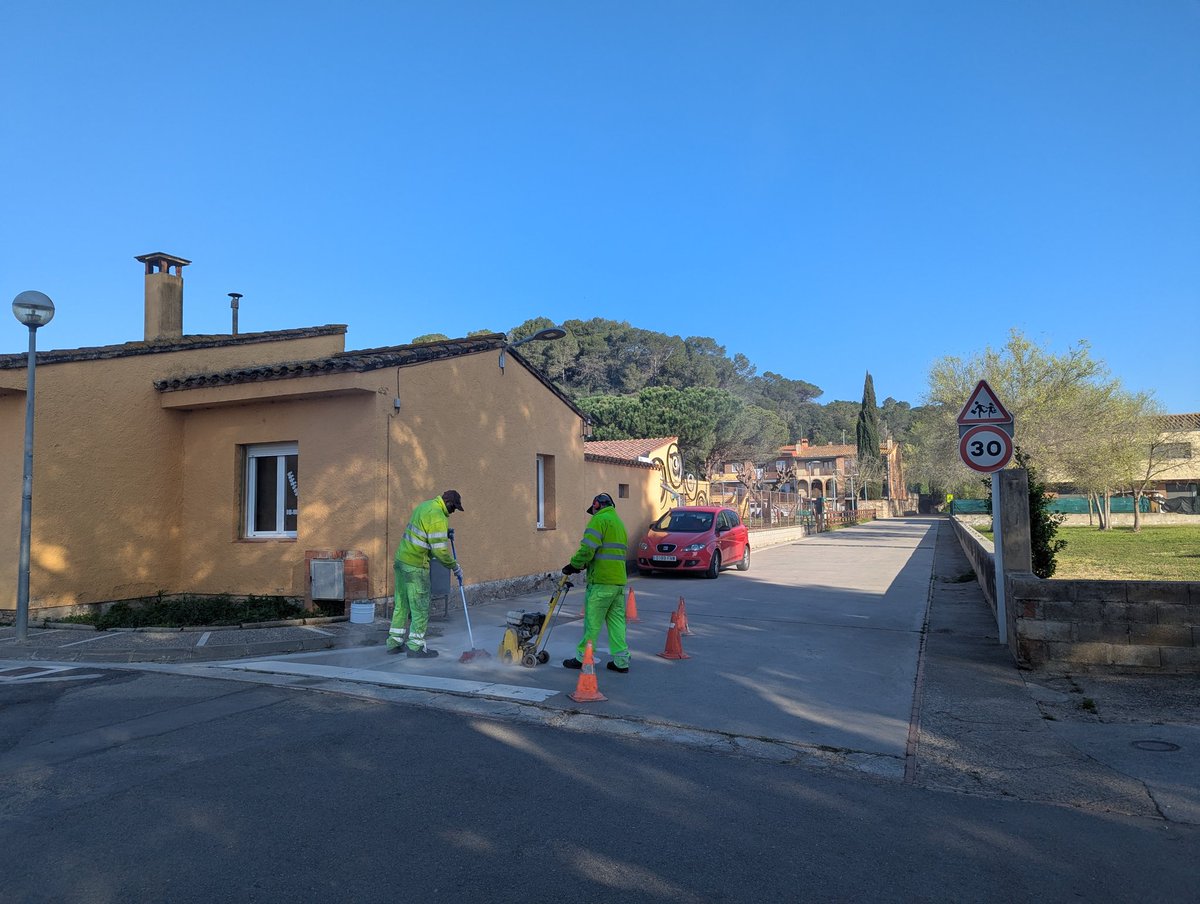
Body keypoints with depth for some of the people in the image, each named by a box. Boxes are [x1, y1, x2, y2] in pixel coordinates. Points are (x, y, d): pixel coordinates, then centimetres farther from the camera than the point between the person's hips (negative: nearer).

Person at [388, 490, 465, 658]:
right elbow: (440, 550, -19)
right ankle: (416, 647, 6)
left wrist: (445, 532, 15)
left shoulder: (425, 506, 11)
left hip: (401, 559, 9)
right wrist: (455, 567, -7)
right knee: (420, 607, 0)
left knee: (402, 603, 16)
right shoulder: (438, 517, -18)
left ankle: (395, 641, 23)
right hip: (415, 566, -9)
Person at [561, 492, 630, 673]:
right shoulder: (619, 522, 22)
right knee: (617, 621, 9)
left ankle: (583, 658, 9)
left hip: (601, 581, -8)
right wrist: (585, 565, 17)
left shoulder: (600, 519, -7)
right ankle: (621, 660, 9)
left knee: (593, 621, 0)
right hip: (619, 581, 8)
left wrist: (573, 565, -5)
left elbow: (588, 549, -18)